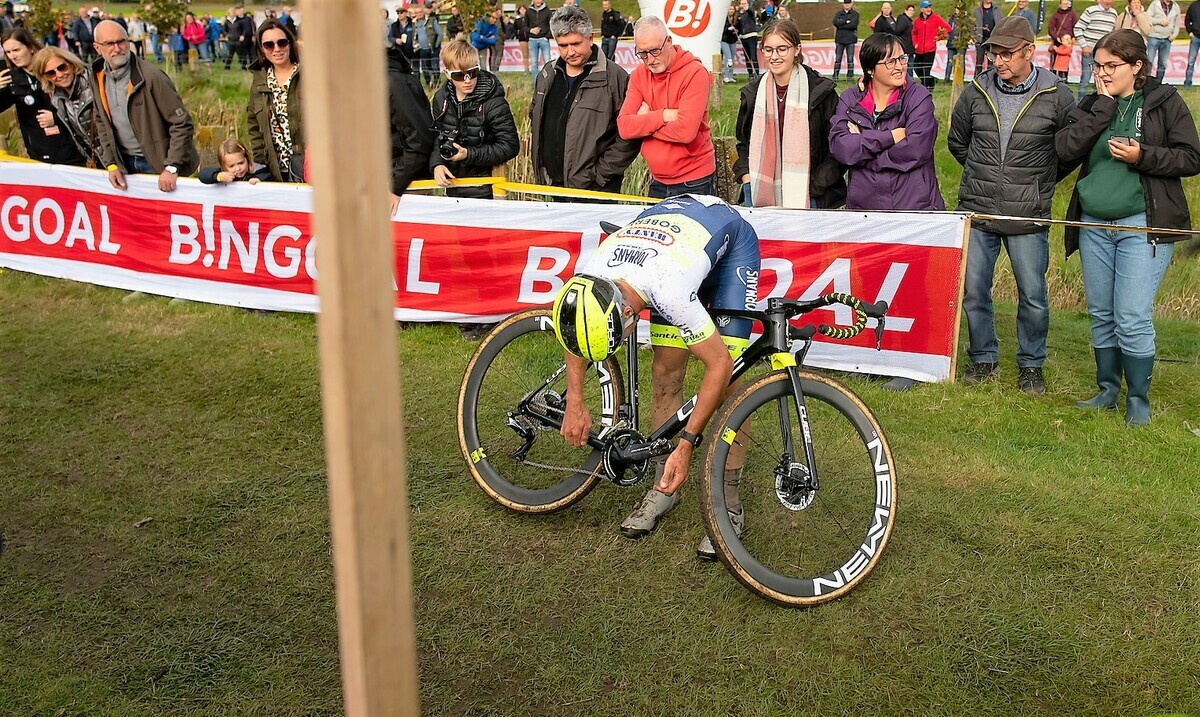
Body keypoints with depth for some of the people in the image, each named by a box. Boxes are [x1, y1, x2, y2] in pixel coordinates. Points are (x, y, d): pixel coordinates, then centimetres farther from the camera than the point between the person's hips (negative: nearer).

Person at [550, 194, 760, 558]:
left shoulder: (669, 290, -44)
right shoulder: (587, 280, -27)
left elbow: (719, 363, -34)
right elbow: (575, 330, -2)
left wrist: (686, 445, -32)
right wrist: (574, 404, -6)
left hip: (732, 241, -5)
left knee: (726, 382, -13)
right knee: (665, 373, -2)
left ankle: (727, 502, -2)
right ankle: (664, 487, 13)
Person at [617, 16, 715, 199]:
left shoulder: (695, 72, -13)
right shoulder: (639, 74, 3)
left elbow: (686, 131, -24)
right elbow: (624, 126, -8)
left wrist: (646, 121, -11)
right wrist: (663, 116, -19)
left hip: (693, 183, -5)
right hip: (658, 182, 5)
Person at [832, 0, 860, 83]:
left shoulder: (855, 14, 4)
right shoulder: (838, 13, 12)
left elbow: (854, 24, -13)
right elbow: (835, 23, -7)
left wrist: (841, 25, -9)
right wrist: (846, 21, -12)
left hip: (850, 40, -2)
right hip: (839, 39, 2)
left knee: (850, 59, 0)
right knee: (837, 59, 2)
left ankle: (850, 77, 4)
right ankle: (835, 77, 5)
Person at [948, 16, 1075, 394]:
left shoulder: (1056, 96, -5)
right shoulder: (976, 93, 1)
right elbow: (957, 142, 18)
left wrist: (1039, 182, 10)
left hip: (1028, 217, -2)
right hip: (975, 211, 2)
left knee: (1033, 296, 6)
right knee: (973, 291, 7)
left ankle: (1031, 364, 24)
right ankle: (983, 358, 25)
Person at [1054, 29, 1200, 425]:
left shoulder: (1165, 102, -1)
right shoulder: (1091, 104, 9)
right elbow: (1065, 148, -7)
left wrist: (1142, 156, -16)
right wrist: (1102, 107, -11)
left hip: (1142, 226, -4)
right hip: (1094, 225, 5)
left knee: (1133, 319, -7)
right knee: (1101, 315, 12)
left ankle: (1139, 399, 11)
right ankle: (1108, 390, 27)